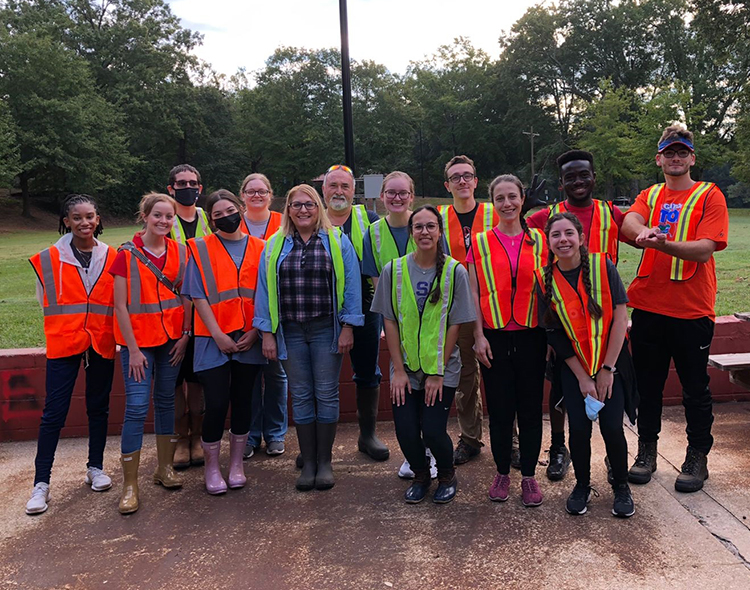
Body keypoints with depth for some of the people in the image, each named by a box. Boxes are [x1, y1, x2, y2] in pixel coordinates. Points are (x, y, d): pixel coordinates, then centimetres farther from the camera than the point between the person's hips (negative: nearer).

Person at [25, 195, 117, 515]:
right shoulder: (49, 259, -1)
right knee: (54, 413, -1)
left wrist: (101, 327, 3)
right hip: (64, 344, -1)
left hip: (102, 344, 1)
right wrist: (69, 324, 8)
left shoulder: (112, 257, 0)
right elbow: (46, 302, 11)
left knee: (98, 408, 12)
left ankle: (96, 468, 28)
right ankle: (41, 483, 8)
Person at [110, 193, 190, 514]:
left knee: (166, 401, 12)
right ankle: (130, 485, 3)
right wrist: (133, 349, -10)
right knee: (137, 407, -7)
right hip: (138, 340, -3)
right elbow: (120, 306, -7)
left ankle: (165, 467, 26)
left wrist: (185, 334, 0)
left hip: (171, 339, 4)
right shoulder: (127, 254, -6)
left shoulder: (179, 252, 4)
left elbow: (186, 296, 8)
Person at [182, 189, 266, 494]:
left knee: (243, 400, 8)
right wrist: (218, 335, -10)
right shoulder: (201, 249, 1)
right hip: (214, 339, -2)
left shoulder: (258, 248, 7)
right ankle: (211, 466, 15)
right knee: (217, 403, -4)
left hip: (248, 339, 2)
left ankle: (236, 463, 24)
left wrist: (254, 331, -5)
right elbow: (198, 296, -4)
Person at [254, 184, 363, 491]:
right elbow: (264, 290, 6)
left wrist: (348, 327, -6)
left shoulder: (337, 241, 1)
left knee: (326, 395, 4)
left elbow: (350, 285, -1)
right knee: (301, 397, 7)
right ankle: (307, 463, 18)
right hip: (290, 331, 2)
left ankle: (324, 462, 17)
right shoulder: (275, 245, 7)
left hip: (326, 330, -2)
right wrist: (267, 333, 1)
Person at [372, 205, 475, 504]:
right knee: (405, 431, -3)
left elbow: (454, 325, -5)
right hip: (405, 368, 2)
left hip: (442, 369, -2)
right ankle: (421, 476, 30)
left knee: (433, 431, -9)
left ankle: (447, 475, 25)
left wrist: (438, 372, -8)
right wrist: (398, 369, -4)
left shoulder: (455, 272, -7)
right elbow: (390, 322, 0)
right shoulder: (393, 270, -2)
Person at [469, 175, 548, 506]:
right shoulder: (480, 242, 4)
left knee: (530, 407, 6)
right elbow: (474, 292, 2)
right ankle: (502, 472, 22)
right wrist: (478, 336, -5)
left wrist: (551, 332, 3)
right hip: (494, 336, -1)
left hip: (531, 335, 1)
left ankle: (529, 476, 20)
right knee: (499, 408, 5)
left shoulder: (539, 240, 6)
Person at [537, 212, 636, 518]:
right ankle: (582, 486, 21)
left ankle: (621, 487, 19)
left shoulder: (602, 267, -9)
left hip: (610, 363, -1)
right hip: (573, 367, 1)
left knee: (611, 427, -7)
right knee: (579, 427, -5)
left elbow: (620, 318, -10)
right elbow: (554, 333, -3)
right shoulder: (545, 279, -4)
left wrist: (607, 369, -12)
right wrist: (582, 377, -6)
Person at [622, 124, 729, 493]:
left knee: (695, 387, 8)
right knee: (647, 383, 12)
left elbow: (705, 249, -13)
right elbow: (630, 221, -10)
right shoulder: (650, 196, 12)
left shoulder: (709, 196, 0)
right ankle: (646, 452, 26)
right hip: (648, 305, 3)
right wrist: (642, 231, -34)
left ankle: (697, 457, 23)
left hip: (692, 309, -3)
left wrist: (661, 243, -31)